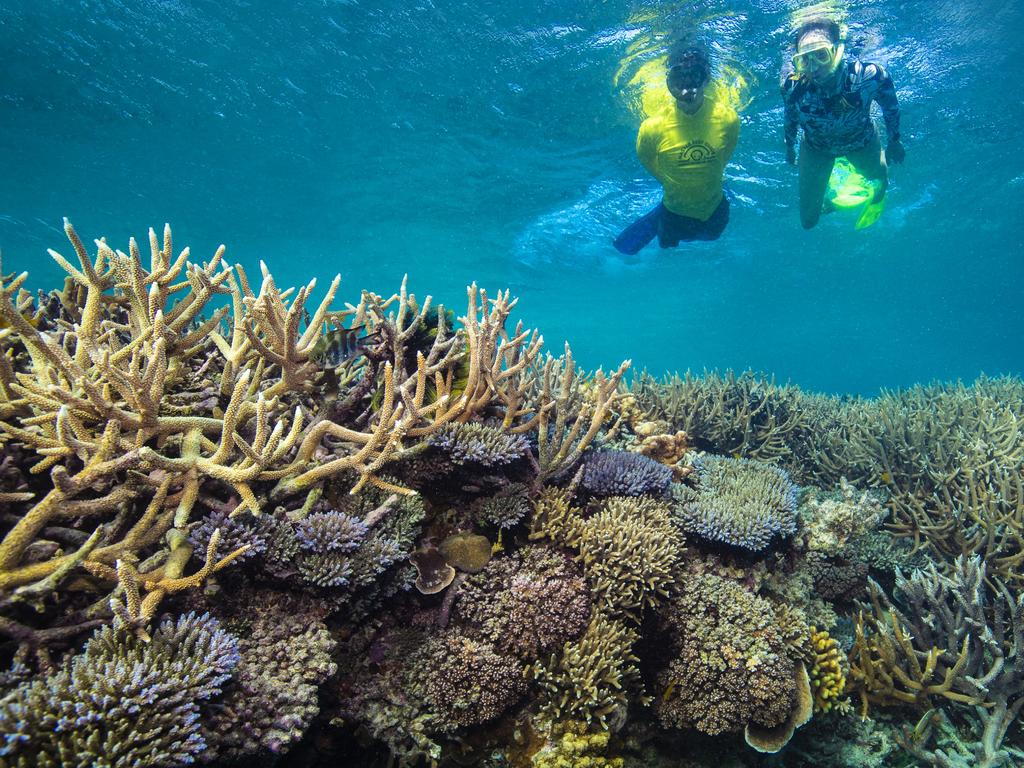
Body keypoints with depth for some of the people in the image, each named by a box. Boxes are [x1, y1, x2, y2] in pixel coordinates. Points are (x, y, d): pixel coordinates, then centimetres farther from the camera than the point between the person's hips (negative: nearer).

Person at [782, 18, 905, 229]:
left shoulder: (868, 75, -37)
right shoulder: (793, 86, -35)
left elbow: (890, 106, -14)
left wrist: (894, 142, -1)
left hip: (861, 141, 0)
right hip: (816, 147, 0)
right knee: (808, 220, 8)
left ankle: (876, 199, 65)